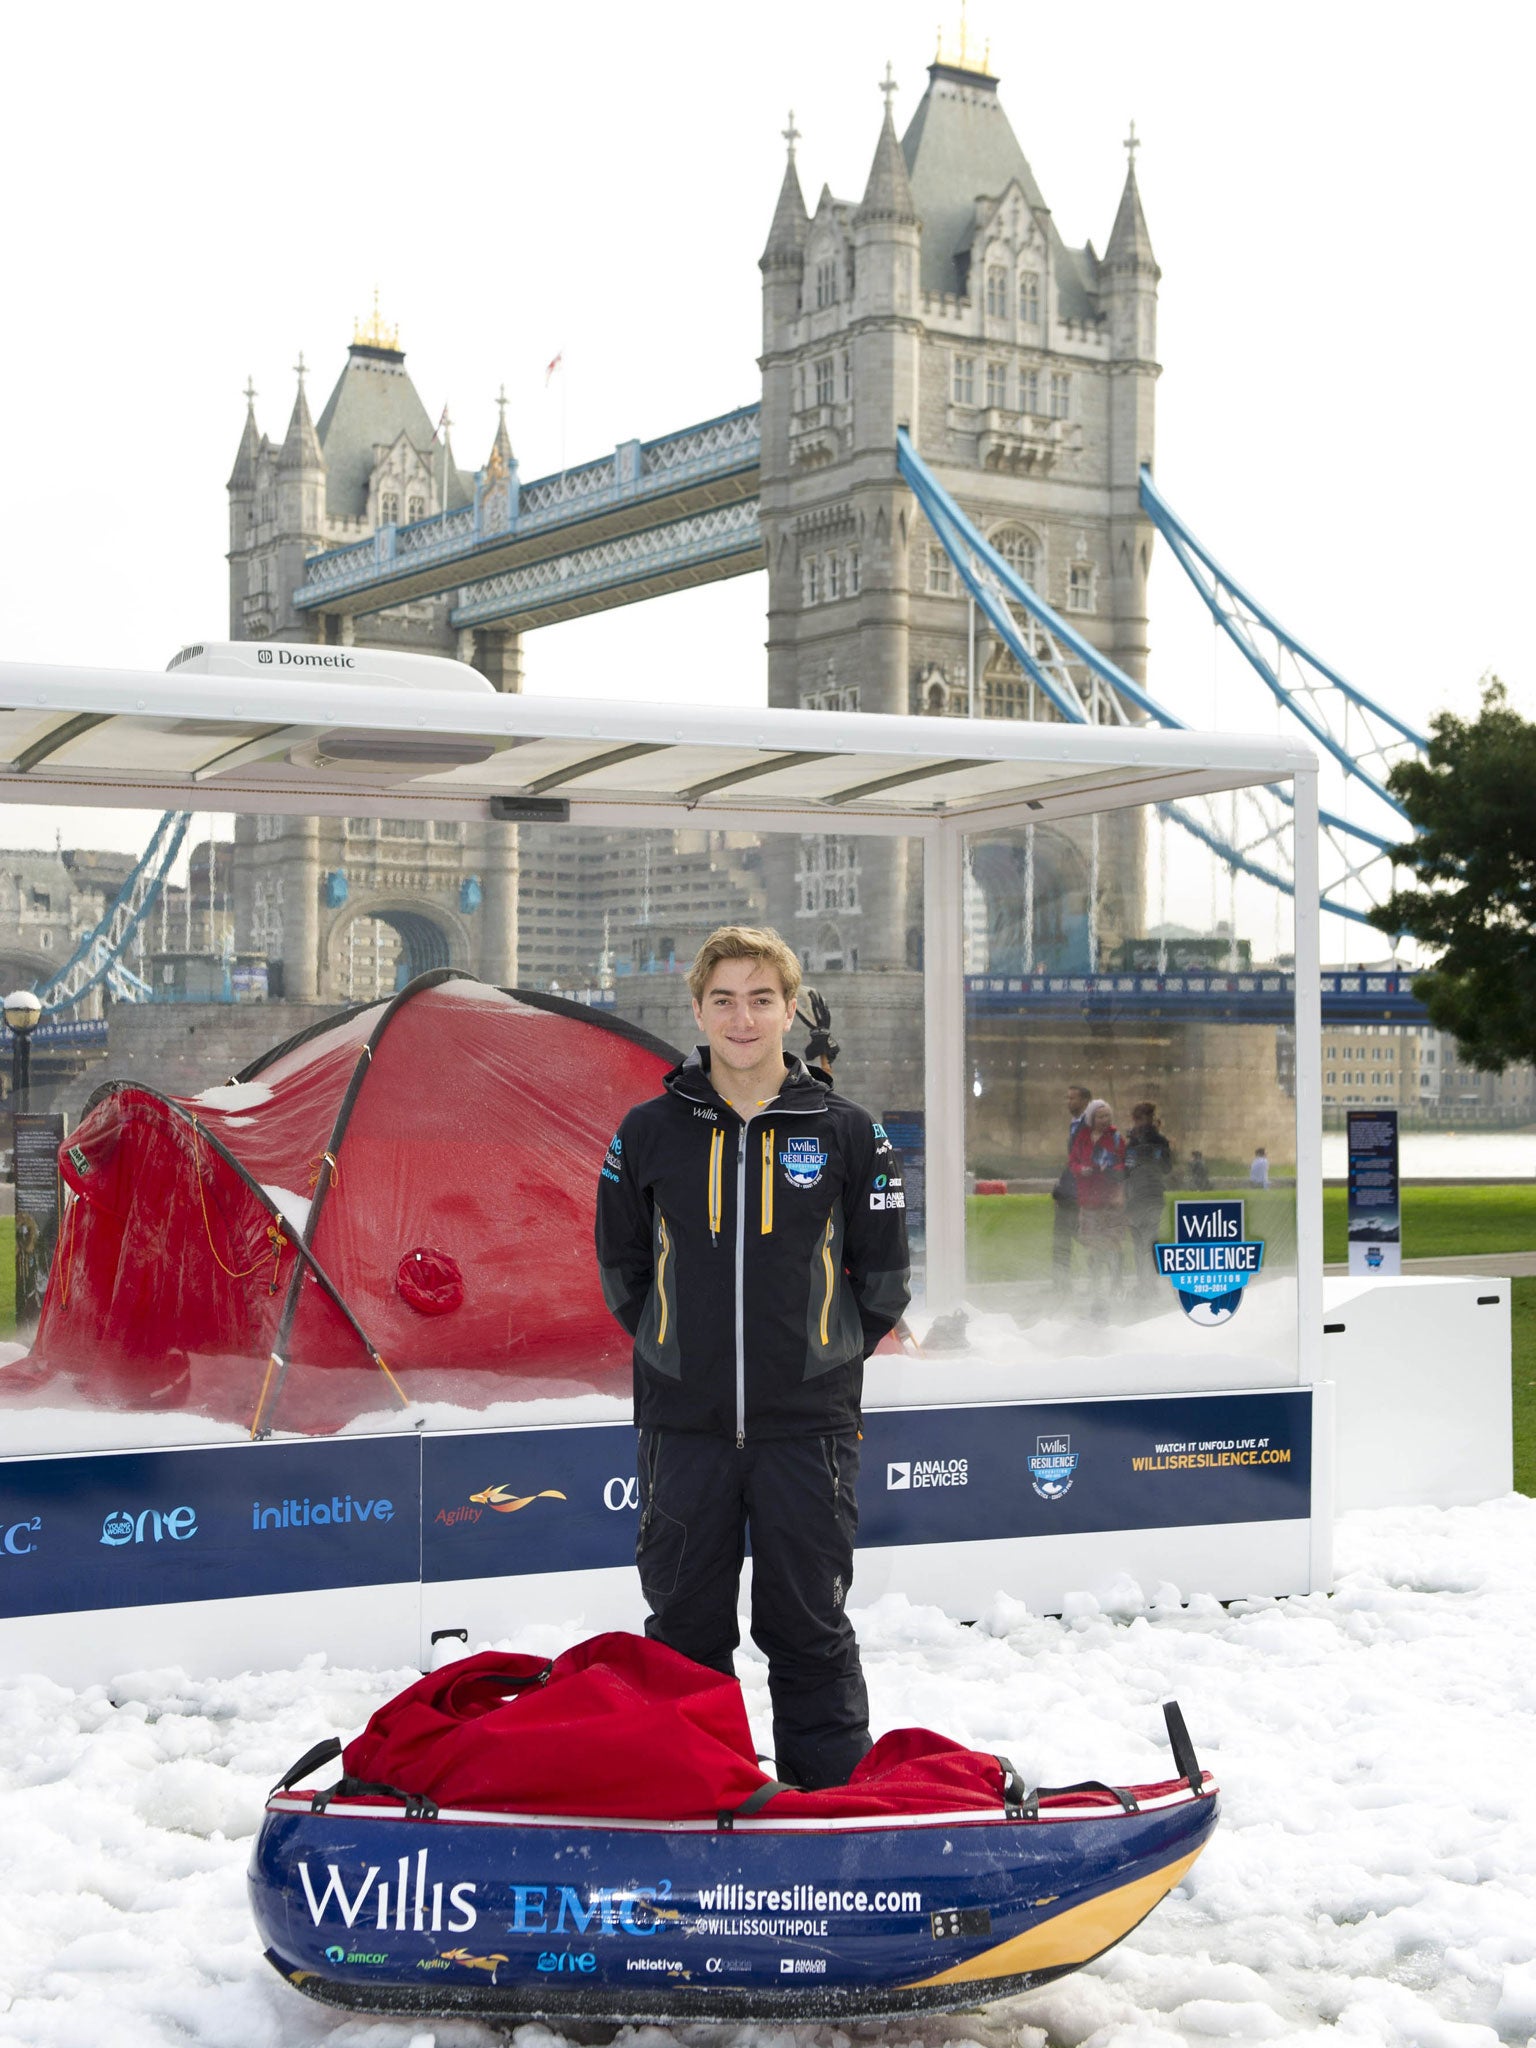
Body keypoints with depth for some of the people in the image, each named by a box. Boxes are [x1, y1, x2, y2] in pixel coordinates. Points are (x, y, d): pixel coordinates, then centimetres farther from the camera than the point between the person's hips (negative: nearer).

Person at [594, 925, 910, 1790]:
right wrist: (679, 1350, 8)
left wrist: (827, 1355, 5)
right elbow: (621, 1266, 12)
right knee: (686, 1628, 9)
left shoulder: (846, 1132, 0)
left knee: (811, 1629, 6)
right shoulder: (650, 1132, 2)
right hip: (683, 1426, 1)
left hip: (808, 1426, -1)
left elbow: (884, 1276, 7)